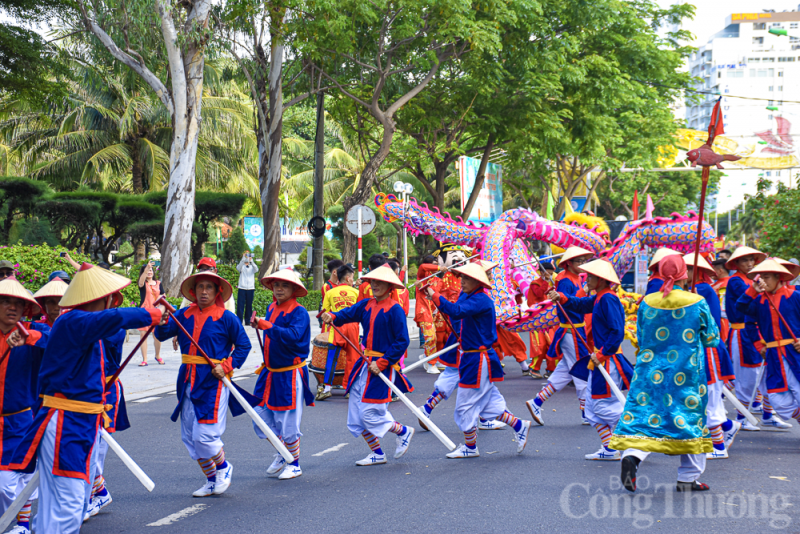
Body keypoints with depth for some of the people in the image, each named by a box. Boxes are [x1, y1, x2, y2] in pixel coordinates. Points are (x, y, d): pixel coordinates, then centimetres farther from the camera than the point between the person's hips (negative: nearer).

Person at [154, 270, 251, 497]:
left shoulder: (226, 317, -4)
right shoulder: (184, 315, 7)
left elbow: (244, 345, 1)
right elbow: (162, 335, 0)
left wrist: (227, 366, -10)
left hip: (213, 382, -6)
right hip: (188, 381, 6)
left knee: (203, 435, -11)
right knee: (189, 437, 10)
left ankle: (224, 468, 18)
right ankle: (212, 481, 25)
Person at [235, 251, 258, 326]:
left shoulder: (252, 267, 11)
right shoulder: (242, 266, 7)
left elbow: (256, 269, -11)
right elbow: (238, 268, -16)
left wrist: (251, 261, -22)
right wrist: (243, 259, -26)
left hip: (250, 289, 2)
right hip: (242, 288, -2)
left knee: (249, 305, 4)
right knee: (240, 305, -5)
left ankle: (247, 321, 11)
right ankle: (239, 321, -4)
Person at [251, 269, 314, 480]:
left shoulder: (299, 312, -13)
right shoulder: (271, 309, 8)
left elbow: (293, 335, -30)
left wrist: (266, 326, -34)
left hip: (290, 373, -7)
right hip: (270, 372, 7)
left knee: (288, 421, 0)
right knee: (261, 417, 9)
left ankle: (294, 464, 19)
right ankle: (282, 453, 30)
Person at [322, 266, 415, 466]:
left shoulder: (395, 310, -12)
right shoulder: (366, 305, 7)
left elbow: (402, 341, -14)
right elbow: (348, 314, -6)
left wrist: (382, 363, -18)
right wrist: (332, 316, -28)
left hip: (384, 366, -7)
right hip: (365, 363, 7)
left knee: (371, 413, -8)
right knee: (355, 410, 7)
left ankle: (404, 431, 19)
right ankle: (377, 454, 20)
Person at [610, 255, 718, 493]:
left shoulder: (647, 303, -1)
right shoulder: (697, 303, -7)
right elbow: (712, 339, 2)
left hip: (651, 372, 2)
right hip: (687, 373, -2)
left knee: (644, 414, 4)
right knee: (690, 419, 10)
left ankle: (632, 455, -24)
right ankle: (688, 479, 14)